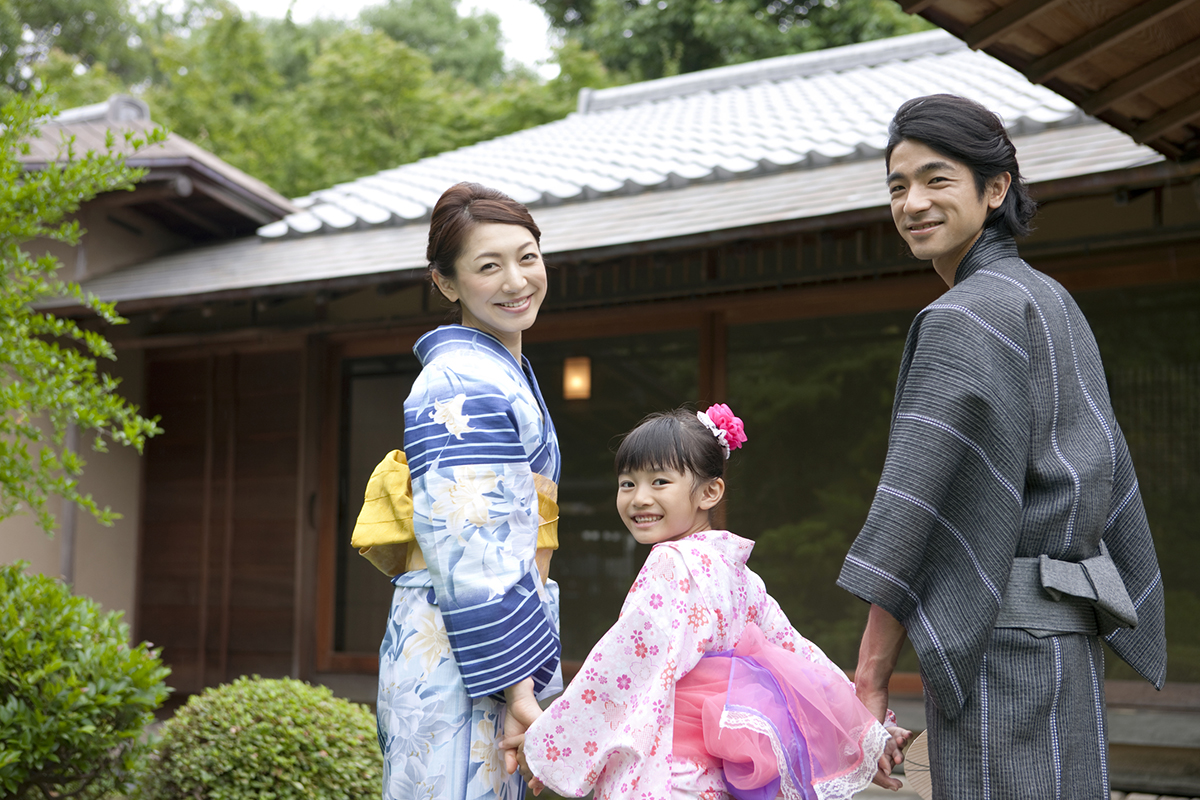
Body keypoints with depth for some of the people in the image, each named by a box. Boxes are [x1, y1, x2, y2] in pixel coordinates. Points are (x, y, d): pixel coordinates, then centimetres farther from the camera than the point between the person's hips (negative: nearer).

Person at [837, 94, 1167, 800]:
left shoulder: (967, 315, -12)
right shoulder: (1049, 300, 16)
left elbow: (910, 505, -17)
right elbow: (1109, 475, 19)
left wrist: (870, 680, -15)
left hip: (1003, 640, -9)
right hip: (1064, 633, 9)